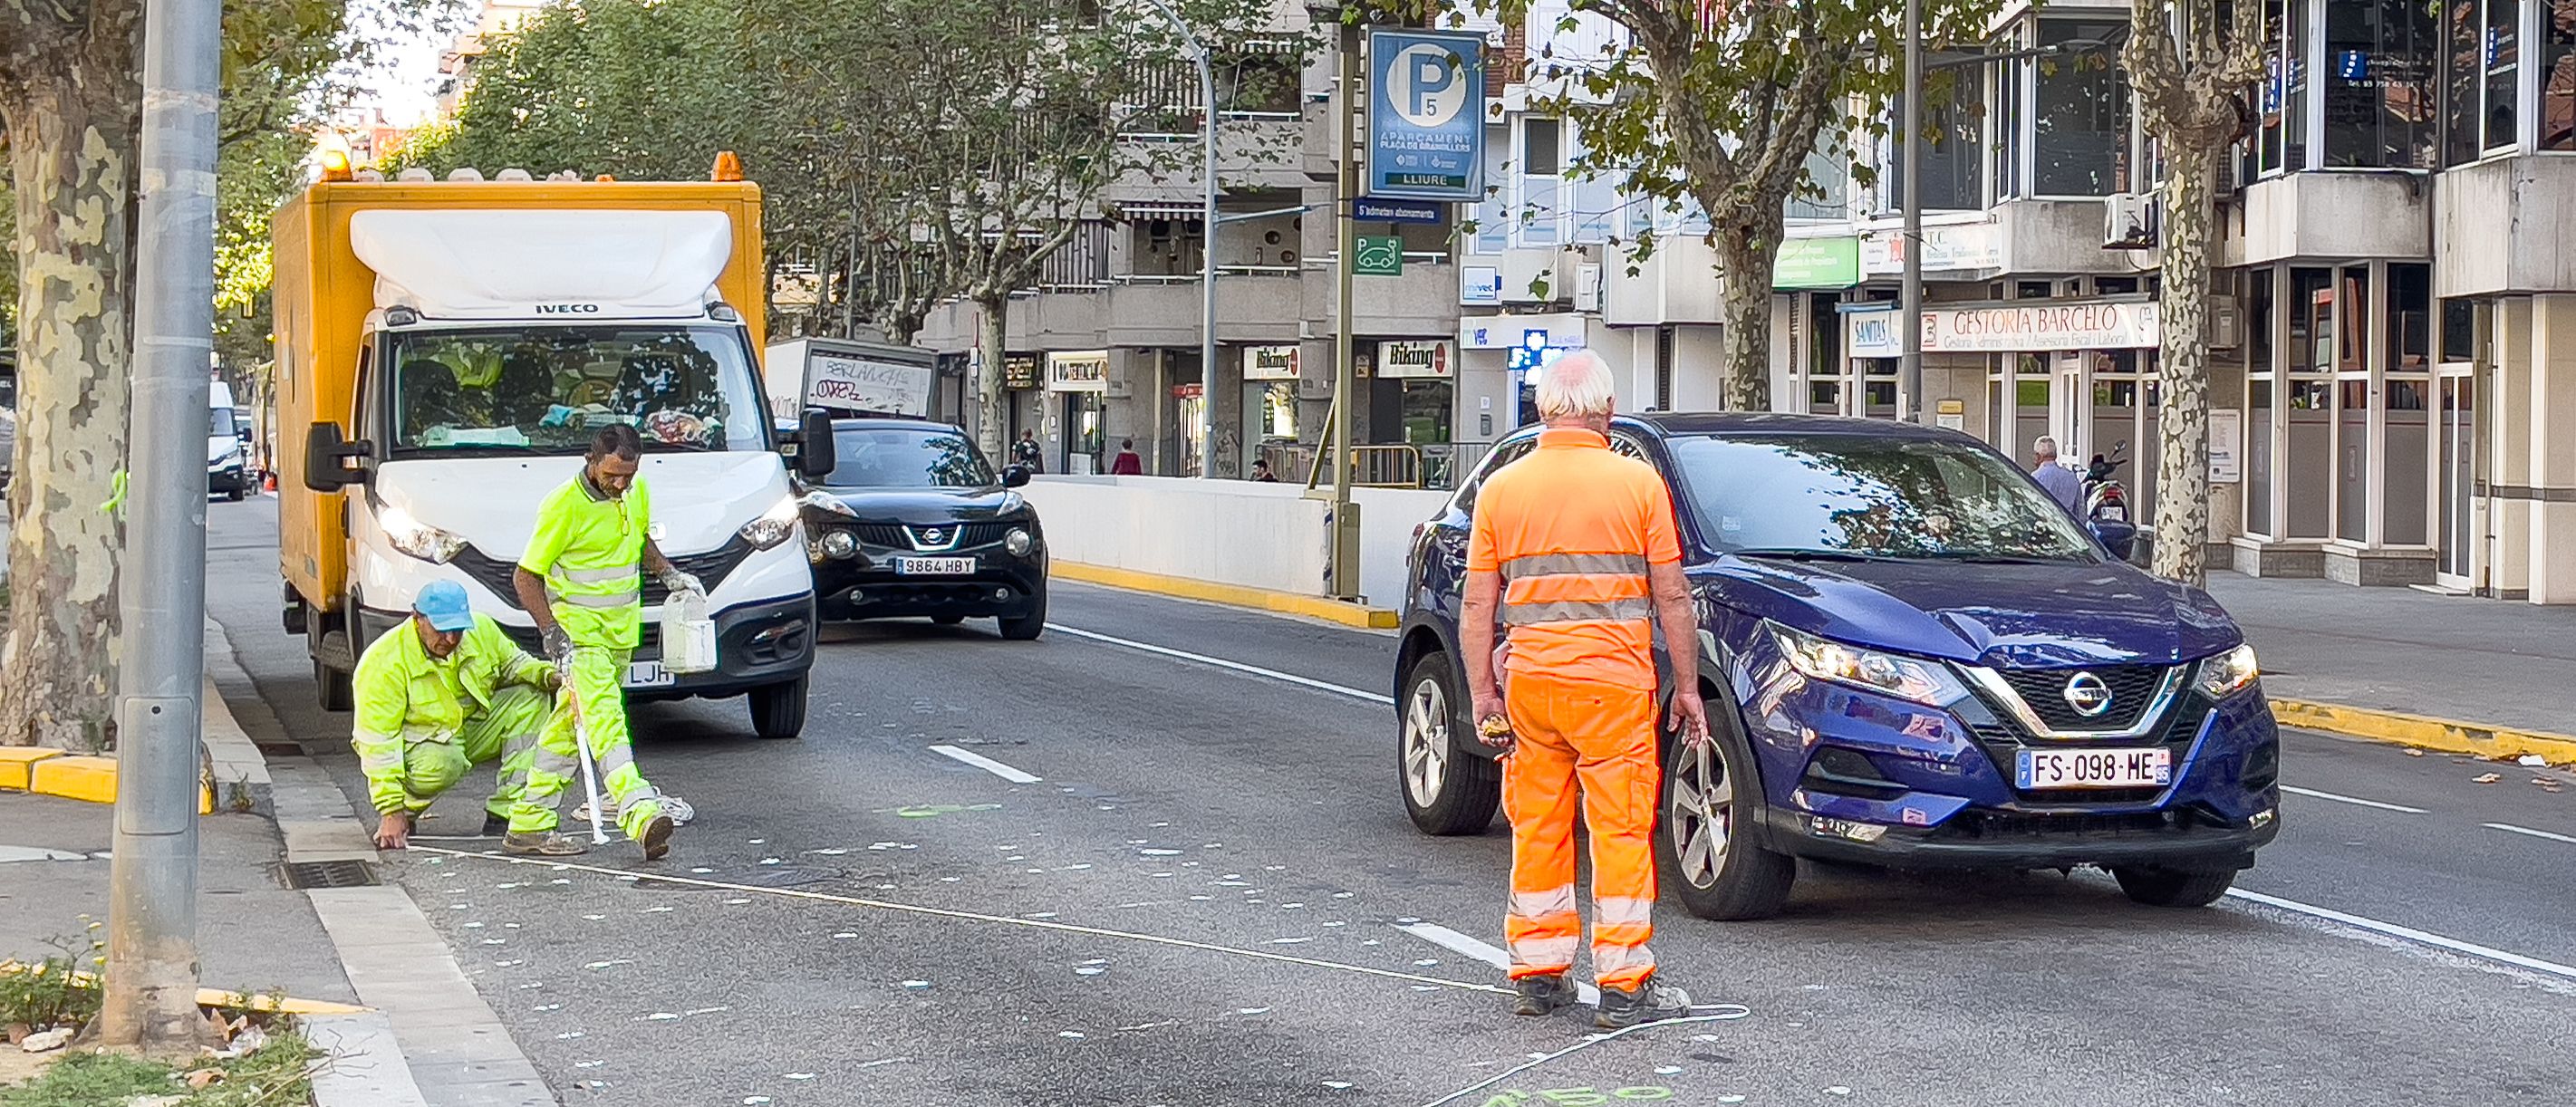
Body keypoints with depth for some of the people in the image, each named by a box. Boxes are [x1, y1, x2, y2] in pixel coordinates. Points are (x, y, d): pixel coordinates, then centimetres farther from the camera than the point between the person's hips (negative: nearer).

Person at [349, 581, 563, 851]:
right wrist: (391, 810, -29)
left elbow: (512, 664, 11)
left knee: (531, 697, -12)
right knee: (443, 763, -40)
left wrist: (546, 674, -13)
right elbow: (377, 740, -25)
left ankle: (505, 813, -18)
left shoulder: (482, 629, -9)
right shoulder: (384, 663, -25)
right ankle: (405, 811, -4)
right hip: (417, 744, -6)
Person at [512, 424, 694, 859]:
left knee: (569, 725, 12)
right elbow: (526, 576, -13)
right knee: (603, 718, -22)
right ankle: (641, 811, -38)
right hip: (578, 628, -8)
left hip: (621, 628, 8)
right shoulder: (564, 507, -18)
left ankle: (531, 824, 18)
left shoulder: (637, 492, 3)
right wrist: (552, 633, -22)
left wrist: (668, 573, 10)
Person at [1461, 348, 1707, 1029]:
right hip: (1614, 679, -3)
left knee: (1537, 829, 12)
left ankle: (1536, 974, 17)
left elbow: (1478, 605, 5)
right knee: (1622, 829, 0)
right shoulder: (1638, 482, -4)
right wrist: (1687, 686, 6)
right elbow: (1672, 597, -2)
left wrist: (1483, 693, 11)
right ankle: (1624, 985, -1)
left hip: (1529, 678, 3)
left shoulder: (1501, 488, 4)